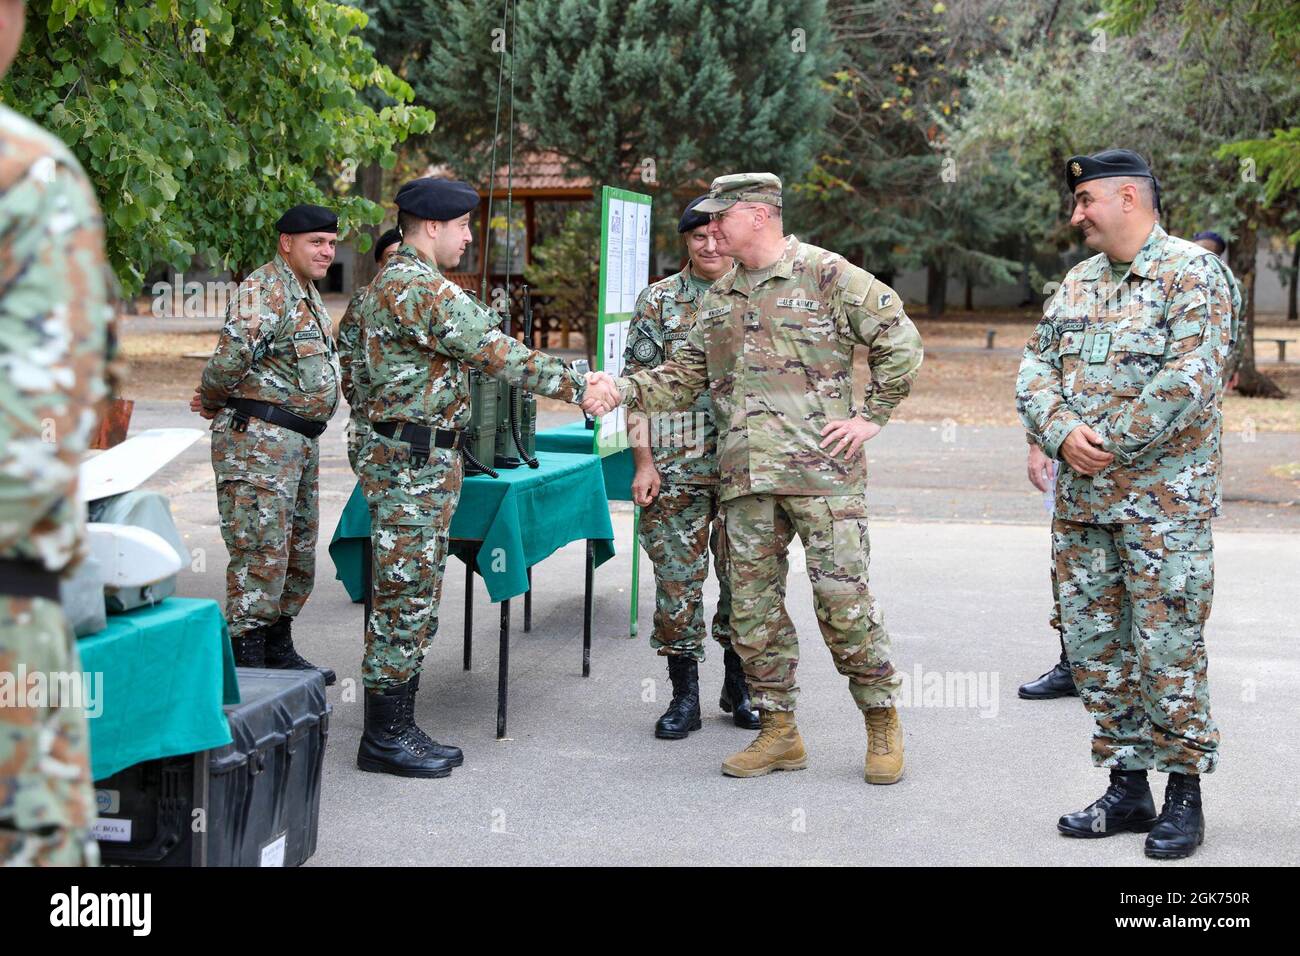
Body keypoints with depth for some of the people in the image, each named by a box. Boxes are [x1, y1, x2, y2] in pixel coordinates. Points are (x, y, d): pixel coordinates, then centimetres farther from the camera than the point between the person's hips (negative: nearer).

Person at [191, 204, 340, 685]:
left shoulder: (307, 295, 19)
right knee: (261, 552, -9)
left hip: (300, 442, 10)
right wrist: (212, 402, -6)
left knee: (299, 550, 16)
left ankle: (278, 649, 28)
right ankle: (247, 657, -5)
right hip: (259, 438, -10)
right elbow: (230, 358, -26)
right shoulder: (265, 290, -14)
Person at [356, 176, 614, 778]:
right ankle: (384, 740, 4)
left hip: (423, 461, 11)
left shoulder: (400, 280, 18)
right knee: (403, 599, -4)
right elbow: (495, 353, -19)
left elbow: (482, 341, 19)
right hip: (412, 462, -11)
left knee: (415, 600, 13)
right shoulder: (415, 286, -17)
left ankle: (398, 728, 20)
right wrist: (578, 388, -15)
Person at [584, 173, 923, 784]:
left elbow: (900, 340, -3)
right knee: (752, 603, 7)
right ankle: (779, 732, 18)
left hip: (821, 470, -6)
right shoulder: (718, 298, 16)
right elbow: (684, 379, 16)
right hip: (744, 480, 6)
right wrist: (624, 390, 1)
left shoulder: (827, 275, -3)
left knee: (842, 597, -6)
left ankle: (882, 721, 12)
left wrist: (872, 417, -5)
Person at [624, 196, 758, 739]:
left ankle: (739, 688, 22)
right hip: (676, 468, -1)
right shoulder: (658, 301, 5)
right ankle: (684, 697, 11)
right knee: (678, 578, 1)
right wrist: (644, 461, -5)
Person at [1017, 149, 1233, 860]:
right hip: (1080, 503, 7)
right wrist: (1062, 433, -11)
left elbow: (1191, 380, -17)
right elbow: (1036, 369, 9)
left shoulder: (1192, 273, -6)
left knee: (1168, 647, -3)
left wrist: (1110, 445, -15)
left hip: (1164, 501, -7)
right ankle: (1126, 787, 21)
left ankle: (1184, 793, 11)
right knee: (1094, 642, 9)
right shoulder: (1077, 283, 15)